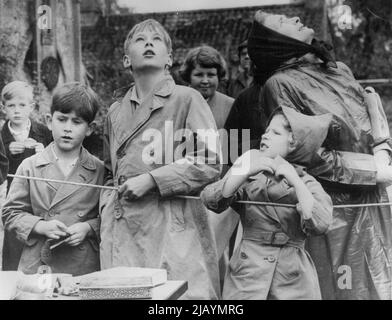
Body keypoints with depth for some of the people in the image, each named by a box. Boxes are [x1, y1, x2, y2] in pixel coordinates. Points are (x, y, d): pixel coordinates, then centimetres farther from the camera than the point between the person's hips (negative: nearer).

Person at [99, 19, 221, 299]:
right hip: (123, 232, 4)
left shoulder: (187, 99, -1)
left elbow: (210, 164, -8)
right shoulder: (116, 112, 15)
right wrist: (108, 212, 7)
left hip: (174, 229, -4)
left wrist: (151, 180, -13)